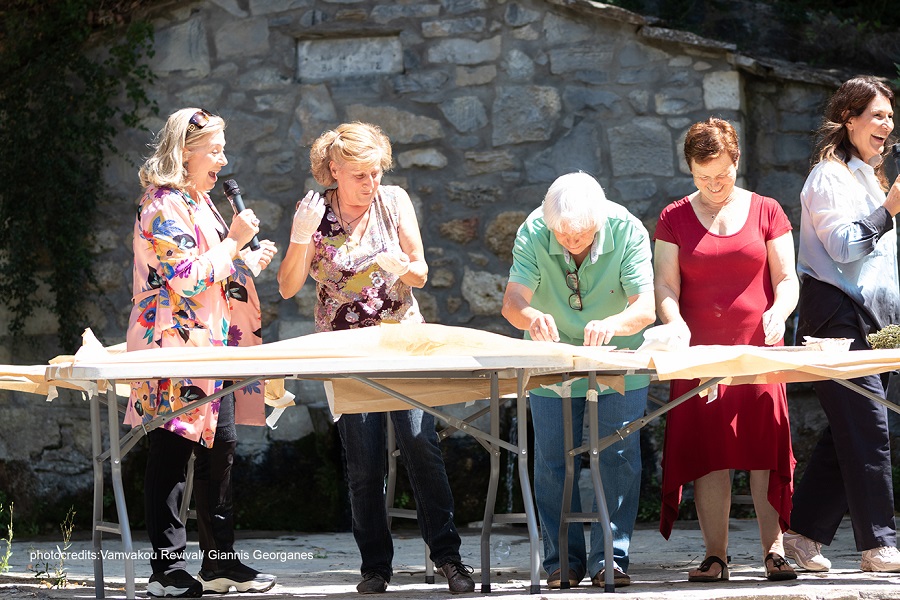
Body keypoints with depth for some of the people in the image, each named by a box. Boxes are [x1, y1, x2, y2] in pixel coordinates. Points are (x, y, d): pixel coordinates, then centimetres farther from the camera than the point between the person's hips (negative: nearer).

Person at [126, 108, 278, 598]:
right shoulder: (165, 207, -13)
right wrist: (234, 242, -14)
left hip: (212, 346, 10)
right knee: (171, 454, -6)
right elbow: (187, 279, -21)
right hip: (177, 346, -10)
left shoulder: (199, 203, 19)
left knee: (219, 448, 9)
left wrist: (248, 261, 16)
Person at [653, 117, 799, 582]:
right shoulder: (675, 219, 8)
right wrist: (676, 325, -18)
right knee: (707, 453, -4)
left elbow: (787, 279, 6)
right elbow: (665, 287, 3)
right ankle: (715, 555, -2)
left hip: (759, 348, 0)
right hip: (700, 351, 0)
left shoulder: (766, 212, 8)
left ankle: (774, 549, -4)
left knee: (765, 450, -6)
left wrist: (778, 311, -16)